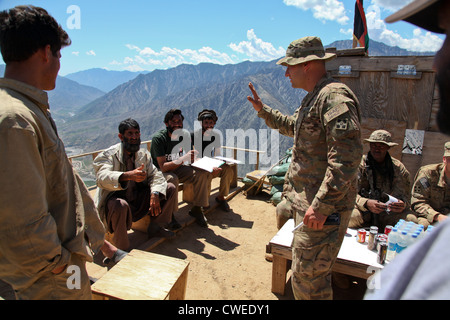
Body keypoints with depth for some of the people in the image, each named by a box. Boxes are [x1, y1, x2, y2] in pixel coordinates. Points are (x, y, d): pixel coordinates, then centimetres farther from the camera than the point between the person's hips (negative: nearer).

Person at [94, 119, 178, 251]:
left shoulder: (143, 154, 6)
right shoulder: (107, 155, -13)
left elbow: (155, 174, -2)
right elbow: (102, 177, -32)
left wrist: (155, 194, -24)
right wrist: (128, 175, -52)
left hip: (138, 198, 6)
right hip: (115, 199, -6)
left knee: (170, 188, -4)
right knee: (120, 206, -41)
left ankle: (156, 227, 8)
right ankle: (121, 250, -19)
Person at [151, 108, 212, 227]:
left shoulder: (184, 135, -4)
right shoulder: (158, 138, -21)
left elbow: (189, 159, 6)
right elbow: (163, 167, -27)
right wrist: (183, 159, -39)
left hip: (177, 168, 6)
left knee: (204, 174, -14)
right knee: (172, 179, -39)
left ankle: (196, 208, -2)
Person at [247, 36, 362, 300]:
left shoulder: (334, 96, -20)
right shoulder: (314, 98, 15)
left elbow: (346, 157, -28)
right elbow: (293, 126, 34)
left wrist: (321, 206, -28)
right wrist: (262, 109, 29)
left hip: (322, 207, -11)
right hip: (306, 200, 11)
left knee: (307, 276, -1)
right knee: (309, 272, 25)